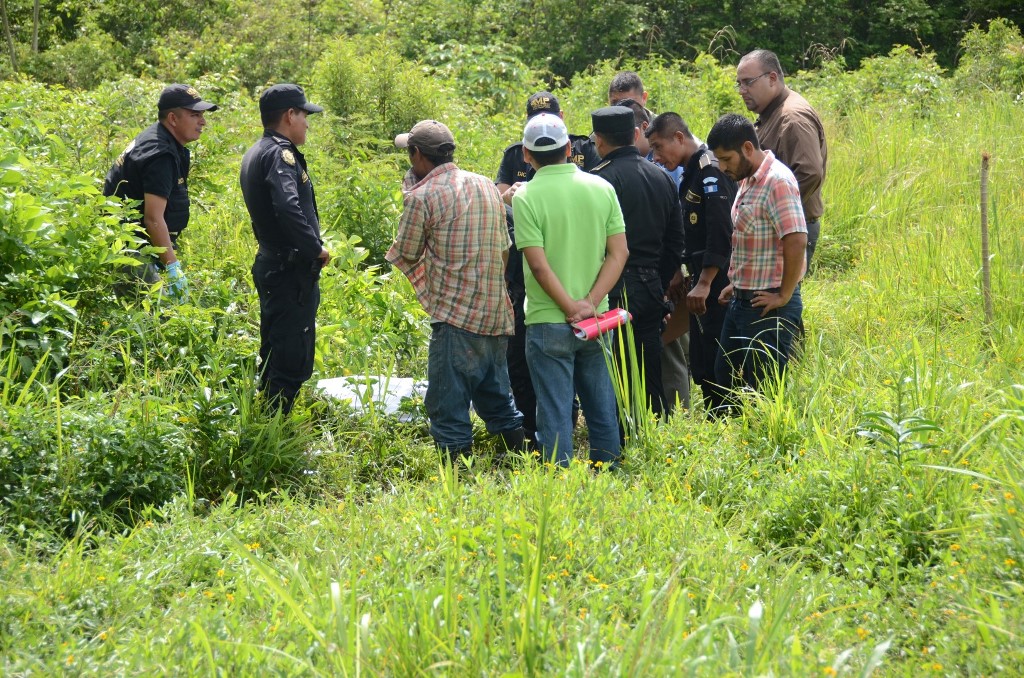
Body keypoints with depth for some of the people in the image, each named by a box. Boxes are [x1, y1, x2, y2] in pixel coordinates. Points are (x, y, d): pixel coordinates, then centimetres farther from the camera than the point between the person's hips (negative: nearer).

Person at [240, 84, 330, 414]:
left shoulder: (255, 154, 15)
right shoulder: (280, 154, -16)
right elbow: (289, 207, -31)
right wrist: (316, 249, -20)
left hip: (271, 265, 10)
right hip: (292, 271, -10)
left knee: (274, 357, 19)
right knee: (293, 361, -7)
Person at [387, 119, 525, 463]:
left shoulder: (422, 196, -10)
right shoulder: (486, 186, 11)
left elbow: (407, 254, -2)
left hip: (455, 316, -7)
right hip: (497, 314, 7)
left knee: (449, 406, -1)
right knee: (495, 395, 21)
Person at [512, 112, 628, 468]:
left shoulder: (526, 197, -12)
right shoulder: (601, 188, 1)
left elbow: (539, 265, -17)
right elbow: (619, 253, -3)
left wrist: (571, 309, -10)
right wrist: (589, 304, -7)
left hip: (548, 320, -4)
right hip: (597, 319, 4)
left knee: (555, 411, 3)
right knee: (601, 405, 17)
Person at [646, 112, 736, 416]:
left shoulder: (710, 171, -15)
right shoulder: (691, 172, 16)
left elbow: (721, 232, -23)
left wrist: (704, 283, -24)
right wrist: (681, 274, 21)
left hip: (717, 282, -10)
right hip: (701, 282, 10)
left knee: (714, 361, -8)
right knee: (701, 364, 12)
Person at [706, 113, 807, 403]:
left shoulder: (777, 181, -19)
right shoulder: (747, 180, 12)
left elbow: (796, 241, -27)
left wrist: (784, 296, -20)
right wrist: (738, 283, 14)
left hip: (768, 306, -10)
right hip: (742, 300, 10)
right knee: (726, 379, 16)